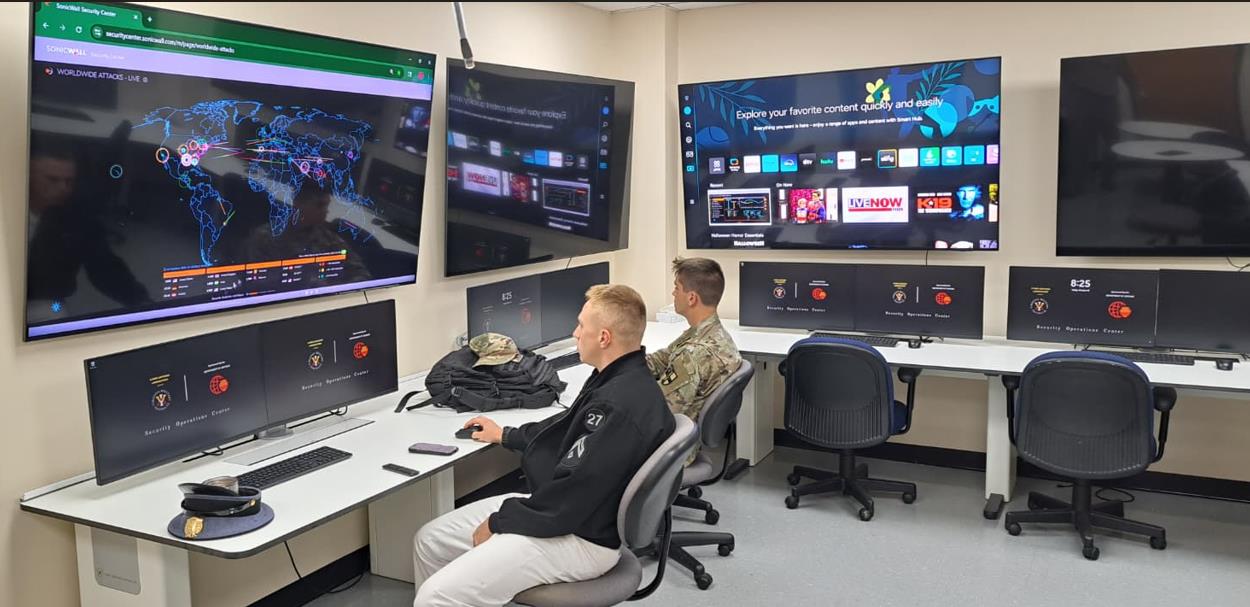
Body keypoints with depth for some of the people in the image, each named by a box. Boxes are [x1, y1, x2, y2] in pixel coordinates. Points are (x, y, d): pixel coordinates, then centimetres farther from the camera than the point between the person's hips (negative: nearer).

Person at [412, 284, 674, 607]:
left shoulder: (621, 405, -28)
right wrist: (505, 435, 31)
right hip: (557, 506, 10)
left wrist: (498, 523, -13)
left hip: (580, 536, -10)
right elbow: (567, 430, 25)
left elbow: (568, 498, -27)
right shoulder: (618, 379, 5)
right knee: (429, 541, 12)